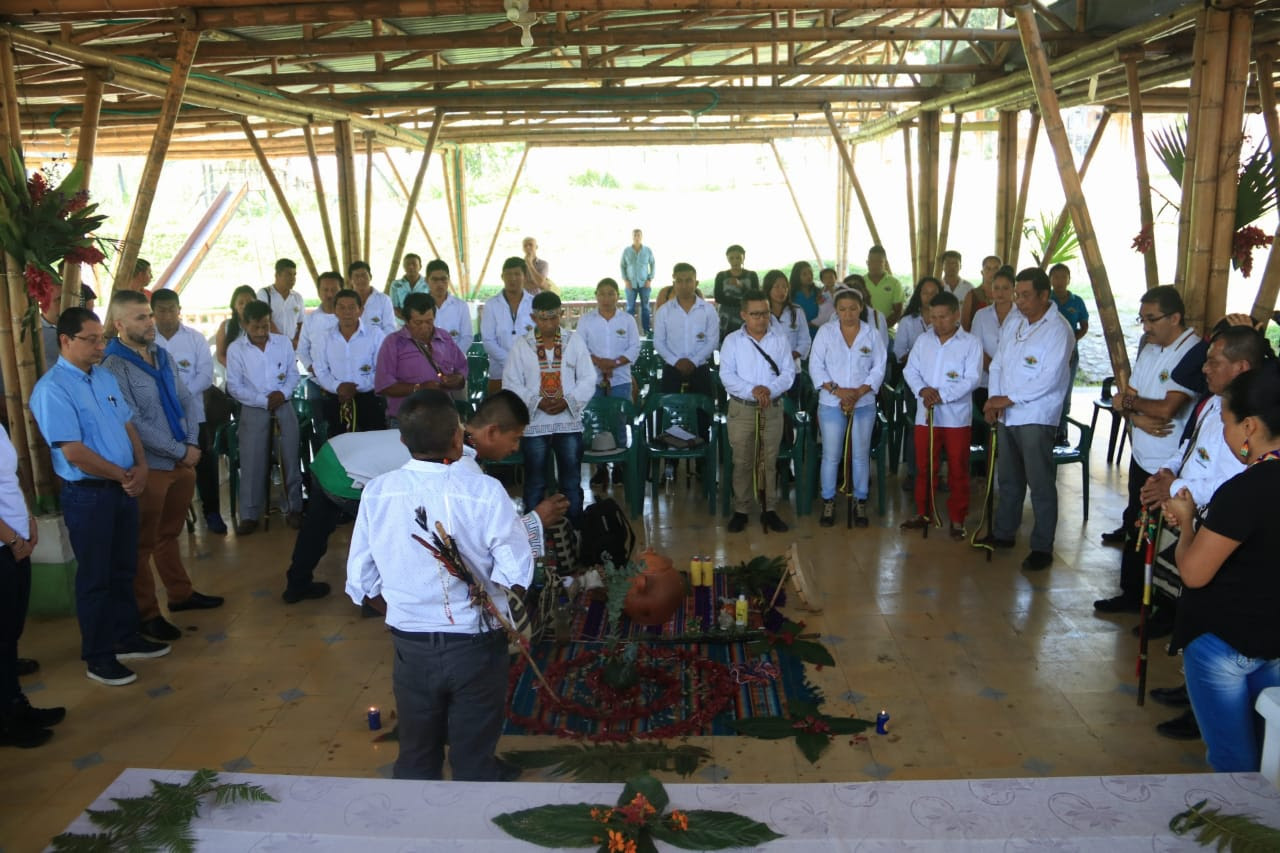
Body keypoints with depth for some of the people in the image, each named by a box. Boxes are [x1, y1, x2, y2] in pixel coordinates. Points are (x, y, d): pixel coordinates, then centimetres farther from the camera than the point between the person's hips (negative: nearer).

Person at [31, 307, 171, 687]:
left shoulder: (105, 377, 8)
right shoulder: (52, 389, -17)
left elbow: (128, 426, 12)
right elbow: (74, 452, -21)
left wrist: (140, 467, -5)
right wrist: (123, 476, -12)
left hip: (123, 488, 7)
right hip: (87, 495, -7)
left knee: (123, 570, 18)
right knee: (95, 577, 5)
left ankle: (126, 638, 34)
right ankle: (98, 657, 19)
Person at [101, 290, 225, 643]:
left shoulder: (163, 356, 7)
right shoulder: (115, 368, -16)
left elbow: (186, 401, 9)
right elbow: (134, 424, -20)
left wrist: (192, 444, -5)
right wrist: (180, 451, -15)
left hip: (183, 461, 7)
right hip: (149, 466, -7)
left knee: (170, 533, 21)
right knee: (143, 542, 6)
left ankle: (181, 593, 34)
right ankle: (146, 613, 16)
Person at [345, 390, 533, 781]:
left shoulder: (376, 493, -9)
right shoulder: (485, 492, -19)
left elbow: (361, 580, -2)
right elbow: (516, 576, -16)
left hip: (411, 647, 3)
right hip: (475, 647, -2)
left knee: (416, 763, 21)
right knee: (474, 763, 15)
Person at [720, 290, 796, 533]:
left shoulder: (780, 341, 5)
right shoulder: (732, 341, -1)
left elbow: (788, 373, 0)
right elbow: (726, 375, -8)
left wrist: (769, 389, -19)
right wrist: (752, 390, -21)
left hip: (773, 408, 2)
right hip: (742, 408, -2)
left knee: (769, 461, 7)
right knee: (742, 462, 3)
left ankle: (768, 510, 16)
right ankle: (741, 510, 13)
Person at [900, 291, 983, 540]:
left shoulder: (971, 343, -4)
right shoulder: (923, 340, 8)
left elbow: (972, 379, -11)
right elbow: (910, 370, 6)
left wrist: (942, 395, -21)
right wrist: (922, 390, -14)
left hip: (956, 416, -3)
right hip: (925, 414, 3)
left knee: (958, 470, 4)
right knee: (924, 466, 12)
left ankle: (957, 519, 14)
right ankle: (924, 513, 25)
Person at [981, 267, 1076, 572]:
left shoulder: (1058, 330, -13)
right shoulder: (1012, 323, 8)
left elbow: (1049, 379, -20)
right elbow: (998, 364, 9)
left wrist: (1008, 399, -17)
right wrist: (994, 399, -6)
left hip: (1036, 417, -7)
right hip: (1006, 415, 7)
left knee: (1040, 484, -1)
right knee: (1008, 478, 19)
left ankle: (1042, 547, 9)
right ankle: (1003, 532, 32)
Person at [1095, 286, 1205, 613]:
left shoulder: (1195, 353, -17)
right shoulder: (1148, 346, 9)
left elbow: (1166, 408, -23)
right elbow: (1129, 397, 10)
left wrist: (1128, 401, -6)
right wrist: (1137, 417, -12)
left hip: (1169, 466, -8)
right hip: (1141, 457, 8)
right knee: (1135, 528, 16)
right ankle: (1131, 594, 30)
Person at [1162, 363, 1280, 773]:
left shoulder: (1245, 491, -26)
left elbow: (1194, 572, -22)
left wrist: (1186, 521, -5)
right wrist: (1200, 520, 0)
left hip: (1223, 642, -8)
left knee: (1232, 757, 10)